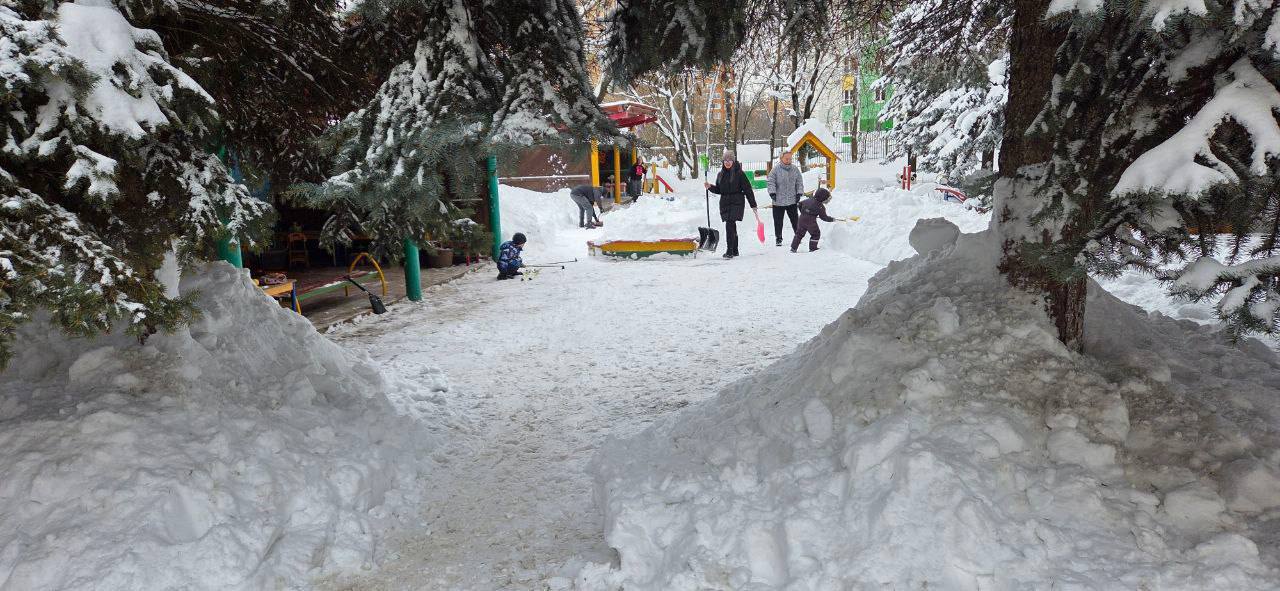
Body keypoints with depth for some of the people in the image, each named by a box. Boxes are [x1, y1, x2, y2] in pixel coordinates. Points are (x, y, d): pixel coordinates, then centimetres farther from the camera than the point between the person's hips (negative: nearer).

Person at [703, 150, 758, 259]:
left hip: (736, 203, -6)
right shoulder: (720, 174, 12)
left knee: (729, 225, -17)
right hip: (724, 203, 6)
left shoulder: (739, 173, -5)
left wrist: (753, 205, -5)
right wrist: (710, 187, 1)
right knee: (732, 227, 12)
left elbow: (747, 189, -4)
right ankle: (735, 250, 22)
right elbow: (718, 190, 21)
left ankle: (729, 251, -16)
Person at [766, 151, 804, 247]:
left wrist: (799, 193, 3)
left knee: (795, 219, 9)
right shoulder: (776, 169, -5)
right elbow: (771, 182, -6)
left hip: (792, 200, 2)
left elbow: (799, 182, 12)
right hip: (778, 201, -2)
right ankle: (778, 239, 15)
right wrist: (772, 192, -16)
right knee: (778, 221, 4)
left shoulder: (795, 169, 6)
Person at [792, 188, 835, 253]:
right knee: (816, 234, 11)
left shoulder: (809, 200, 10)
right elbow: (824, 217, -2)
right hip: (811, 221, -6)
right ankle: (813, 248, 12)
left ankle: (793, 248, 16)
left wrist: (803, 212, 31)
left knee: (799, 233, 16)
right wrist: (832, 219, 10)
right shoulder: (820, 207, -7)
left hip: (802, 219, 6)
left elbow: (800, 203, 20)